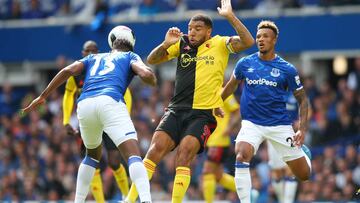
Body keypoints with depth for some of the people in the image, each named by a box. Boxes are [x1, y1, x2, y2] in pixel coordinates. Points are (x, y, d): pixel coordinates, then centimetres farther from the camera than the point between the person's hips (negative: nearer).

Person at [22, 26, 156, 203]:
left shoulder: (93, 58, 34)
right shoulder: (130, 57, 26)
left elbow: (68, 71, 17)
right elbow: (145, 73, 4)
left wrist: (43, 96, 18)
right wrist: (153, 81, 26)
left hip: (85, 104, 4)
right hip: (109, 102, -4)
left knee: (93, 154, 30)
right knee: (133, 155, -14)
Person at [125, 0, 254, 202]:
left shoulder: (219, 44, 1)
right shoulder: (182, 43, 10)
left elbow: (247, 41, -14)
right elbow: (151, 60, 14)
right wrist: (166, 44, -5)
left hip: (204, 114, -3)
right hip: (177, 110, 3)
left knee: (185, 151, -22)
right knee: (156, 148, -14)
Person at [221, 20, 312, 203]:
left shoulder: (287, 69, -5)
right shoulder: (245, 64, 0)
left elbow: (302, 99, 2)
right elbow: (231, 85, 21)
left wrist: (302, 129, -8)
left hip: (279, 124, 0)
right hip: (251, 123, 1)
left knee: (304, 174, 5)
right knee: (241, 156, -31)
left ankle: (303, 152, 43)